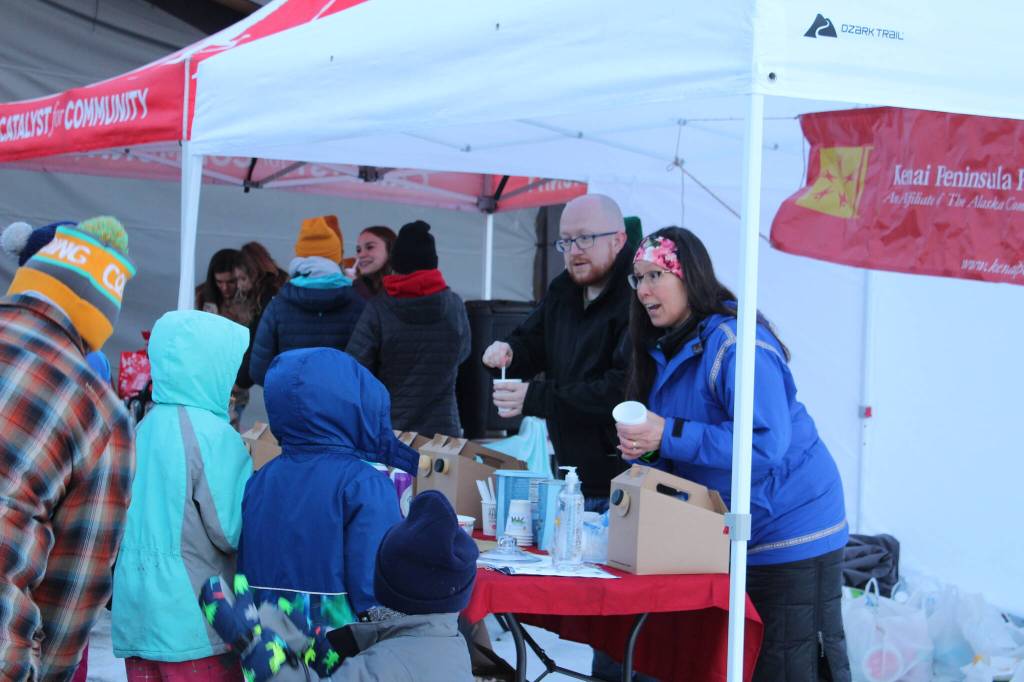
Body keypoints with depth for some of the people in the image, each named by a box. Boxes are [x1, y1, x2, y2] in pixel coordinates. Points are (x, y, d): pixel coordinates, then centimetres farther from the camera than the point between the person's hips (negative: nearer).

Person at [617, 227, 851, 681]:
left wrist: (668, 436, -28)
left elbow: (766, 445, -29)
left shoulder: (735, 344, -21)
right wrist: (643, 448, -6)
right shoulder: (665, 349, 9)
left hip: (789, 535, -9)